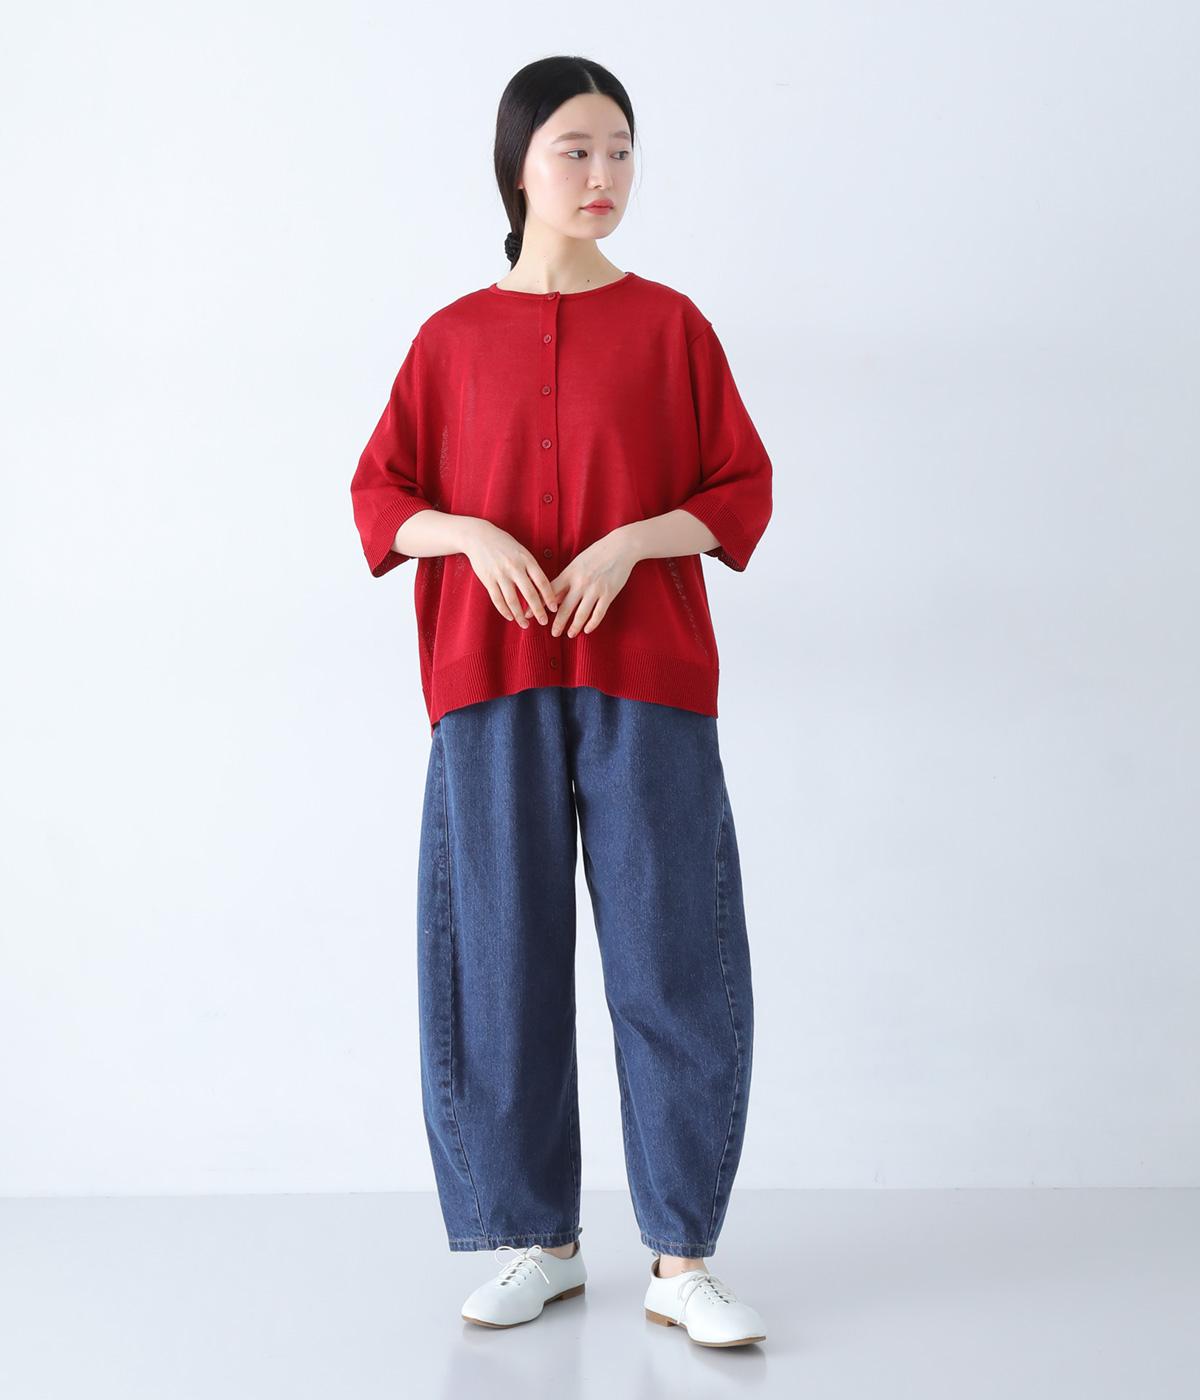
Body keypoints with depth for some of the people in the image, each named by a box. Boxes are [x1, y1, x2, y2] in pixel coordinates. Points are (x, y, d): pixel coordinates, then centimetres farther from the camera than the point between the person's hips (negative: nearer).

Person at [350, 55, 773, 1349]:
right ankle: (538, 1242, 16)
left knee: (674, 958, -4)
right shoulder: (452, 338, 9)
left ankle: (682, 1263, 4)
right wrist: (471, 534, -9)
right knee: (501, 958, 3)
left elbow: (742, 490, 5)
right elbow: (379, 496, 11)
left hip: (644, 676, -1)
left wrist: (630, 541, -12)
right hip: (491, 683, 1)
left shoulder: (669, 324, 7)